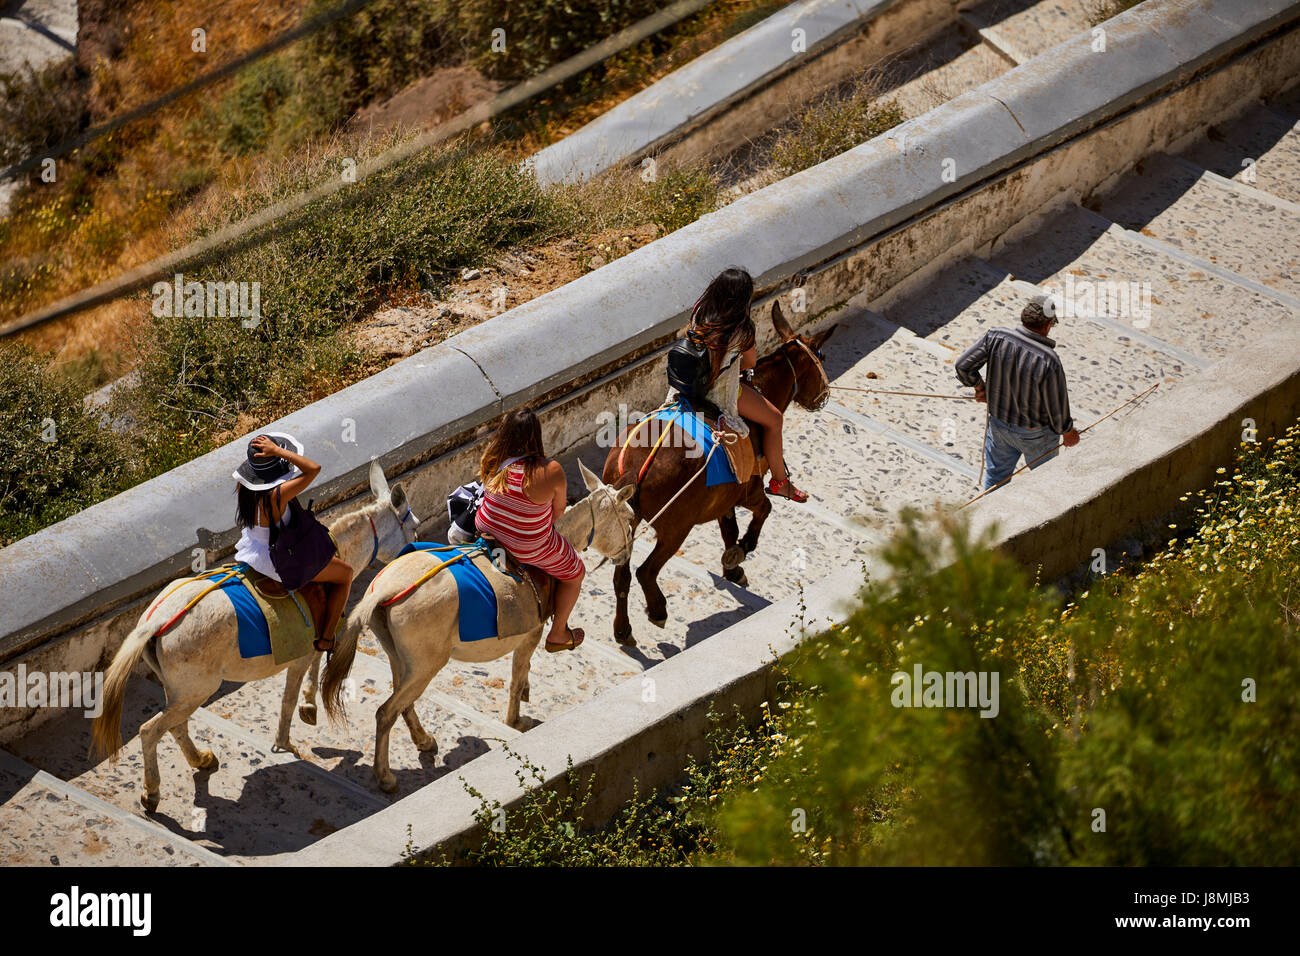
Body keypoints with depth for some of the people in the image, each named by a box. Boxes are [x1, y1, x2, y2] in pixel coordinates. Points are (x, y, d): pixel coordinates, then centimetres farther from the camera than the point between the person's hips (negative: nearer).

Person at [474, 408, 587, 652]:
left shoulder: (493, 461, -17)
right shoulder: (551, 471, -30)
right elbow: (559, 509, -13)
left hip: (486, 529, 5)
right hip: (531, 549, -5)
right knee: (575, 574, 24)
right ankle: (558, 635, 39)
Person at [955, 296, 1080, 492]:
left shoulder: (995, 338, -22)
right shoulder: (1049, 361, -33)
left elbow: (963, 366, -13)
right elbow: (1057, 408, -22)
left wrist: (979, 387, 8)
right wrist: (1068, 432, -2)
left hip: (999, 423, 4)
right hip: (1036, 435, -4)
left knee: (996, 475, 26)